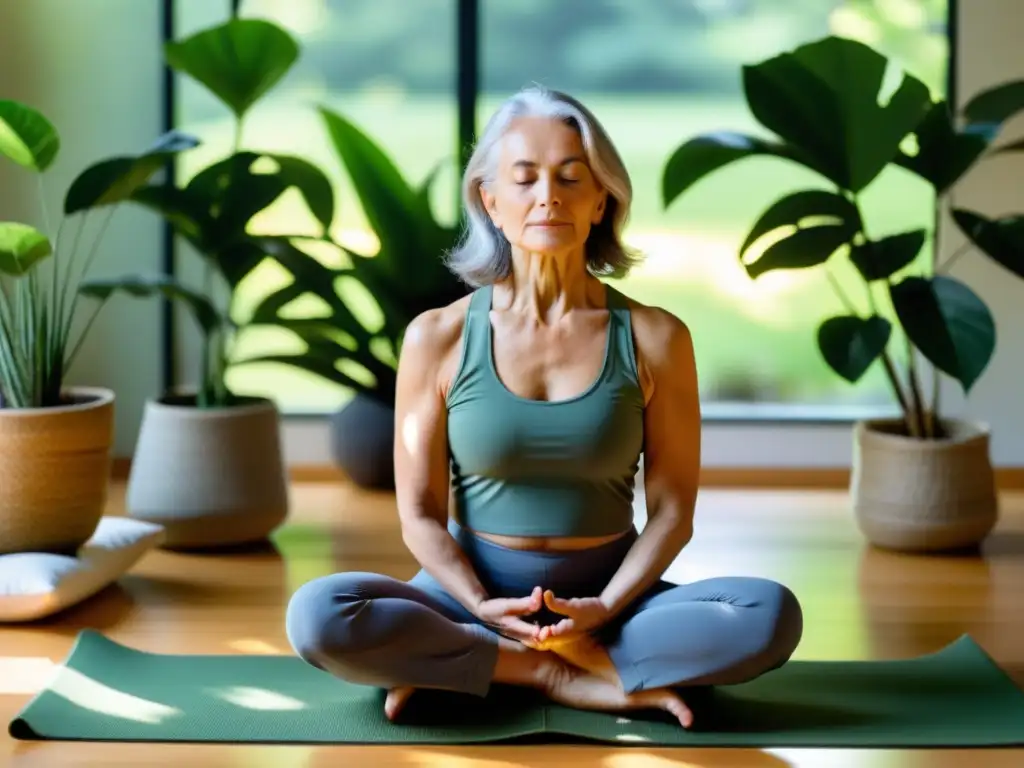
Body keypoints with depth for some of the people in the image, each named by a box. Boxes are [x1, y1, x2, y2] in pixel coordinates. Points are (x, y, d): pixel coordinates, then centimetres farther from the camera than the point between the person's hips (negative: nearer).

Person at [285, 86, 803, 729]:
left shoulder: (654, 338, -4)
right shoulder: (438, 338, -3)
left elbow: (672, 510, -2)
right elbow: (421, 513, -2)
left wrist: (605, 609, -19)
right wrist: (481, 607, -20)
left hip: (608, 596, 1)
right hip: (472, 590, -1)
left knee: (771, 615, -28)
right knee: (318, 616, -29)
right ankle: (571, 676, -18)